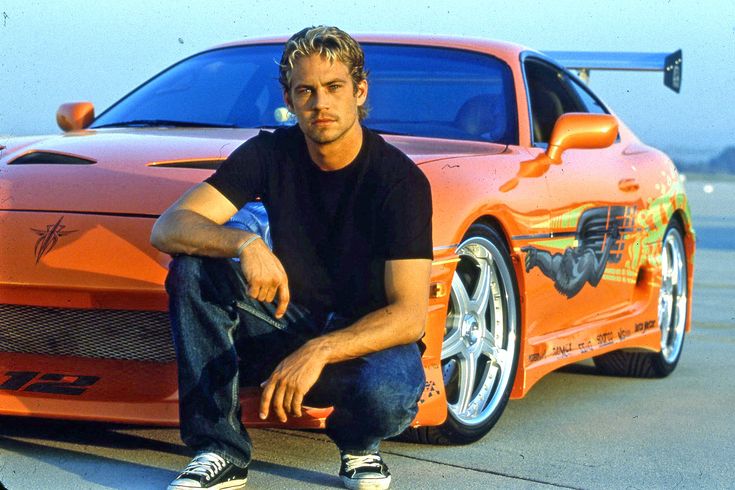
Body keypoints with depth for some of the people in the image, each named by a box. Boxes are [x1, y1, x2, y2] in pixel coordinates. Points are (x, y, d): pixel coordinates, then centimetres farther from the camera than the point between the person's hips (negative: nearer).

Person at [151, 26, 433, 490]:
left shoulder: (400, 180, -17)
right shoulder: (272, 154, -6)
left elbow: (409, 313, -23)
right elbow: (168, 228, -14)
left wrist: (319, 352, -39)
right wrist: (245, 244, -35)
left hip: (369, 335, -3)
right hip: (290, 322, 4)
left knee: (385, 397, -40)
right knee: (193, 265, -22)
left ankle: (359, 444, 1)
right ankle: (220, 451, -18)